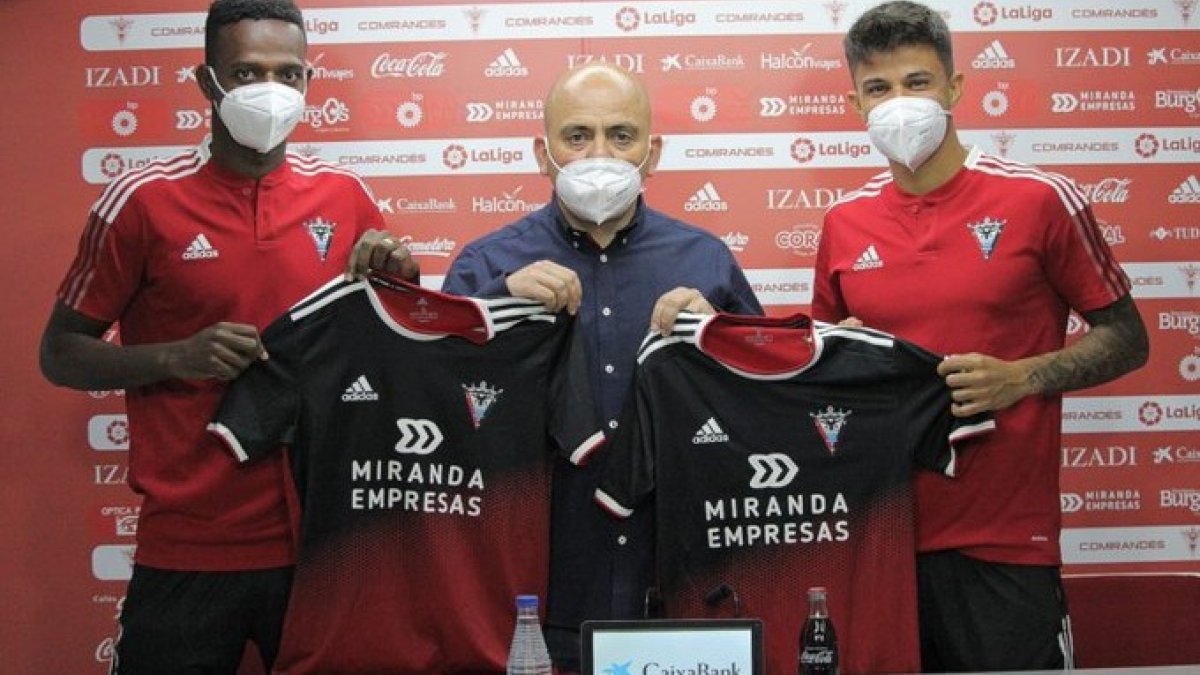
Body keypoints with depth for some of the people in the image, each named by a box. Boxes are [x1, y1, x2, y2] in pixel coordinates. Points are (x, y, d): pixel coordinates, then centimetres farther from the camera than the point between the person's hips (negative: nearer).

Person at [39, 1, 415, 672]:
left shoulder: (346, 196, 3)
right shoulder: (143, 200, -6)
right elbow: (60, 352, 0)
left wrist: (401, 280, -6)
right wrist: (177, 356, -16)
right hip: (188, 552, -2)